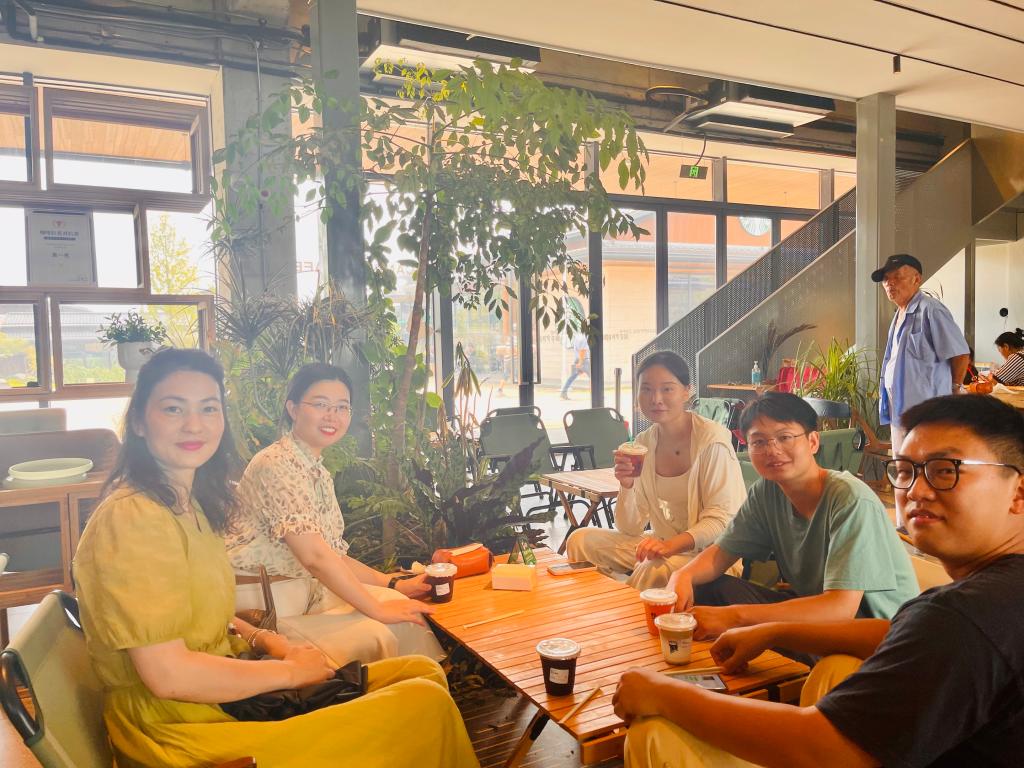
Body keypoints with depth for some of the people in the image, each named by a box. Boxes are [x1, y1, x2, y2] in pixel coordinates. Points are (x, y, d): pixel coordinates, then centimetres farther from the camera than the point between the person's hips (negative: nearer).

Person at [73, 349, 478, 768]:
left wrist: (264, 640, 1)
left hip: (221, 692, 9)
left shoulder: (189, 502, 9)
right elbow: (168, 675, -23)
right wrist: (290, 670, -12)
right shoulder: (132, 517, -19)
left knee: (422, 672, 4)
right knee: (425, 705, -16)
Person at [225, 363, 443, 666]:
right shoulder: (276, 464, -18)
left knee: (404, 610, 0)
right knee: (372, 636, -18)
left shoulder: (318, 470, 12)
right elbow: (314, 555, -23)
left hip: (306, 589, 9)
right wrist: (377, 609, -17)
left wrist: (394, 584, 4)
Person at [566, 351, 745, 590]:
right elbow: (630, 529, 4)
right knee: (581, 541, -4)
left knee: (651, 570, -33)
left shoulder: (712, 439, -14)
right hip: (663, 545, 6)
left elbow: (721, 519, -18)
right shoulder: (643, 442, 3)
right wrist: (627, 488, -16)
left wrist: (671, 545, -33)